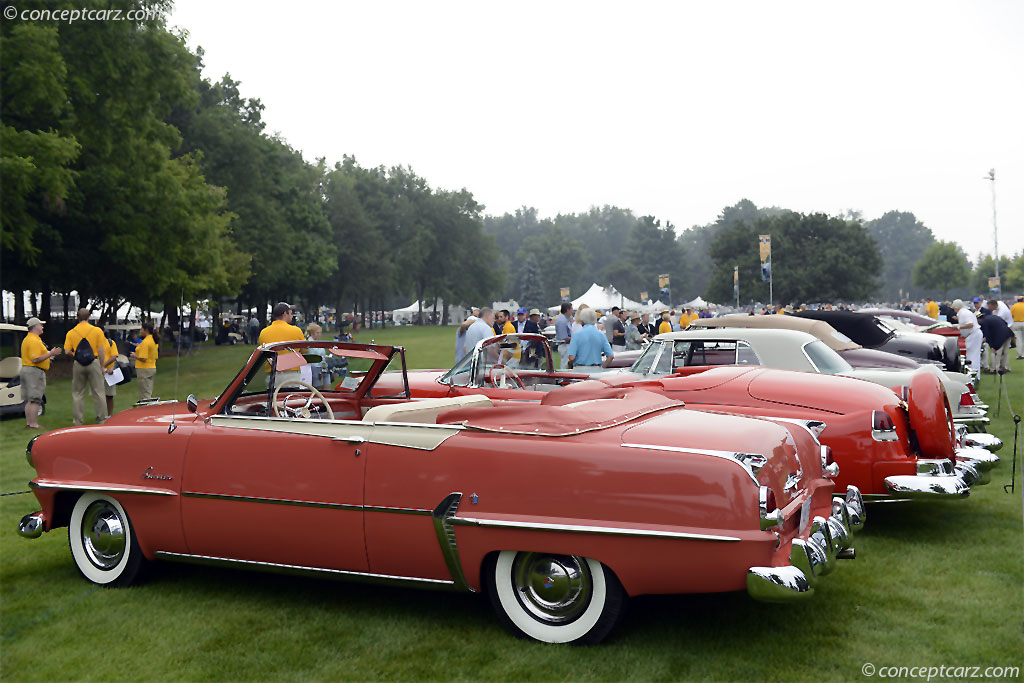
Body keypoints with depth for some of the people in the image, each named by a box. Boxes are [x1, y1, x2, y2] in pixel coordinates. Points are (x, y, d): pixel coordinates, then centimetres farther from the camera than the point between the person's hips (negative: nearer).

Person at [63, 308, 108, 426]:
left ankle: (77, 421, 12)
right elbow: (101, 351, -5)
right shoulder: (97, 331, -2)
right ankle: (101, 419, 6)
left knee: (77, 394, 10)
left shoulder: (71, 333, 3)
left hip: (78, 364, 2)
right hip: (94, 363, -2)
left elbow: (67, 351, -3)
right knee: (98, 392, 5)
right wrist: (102, 367, 3)